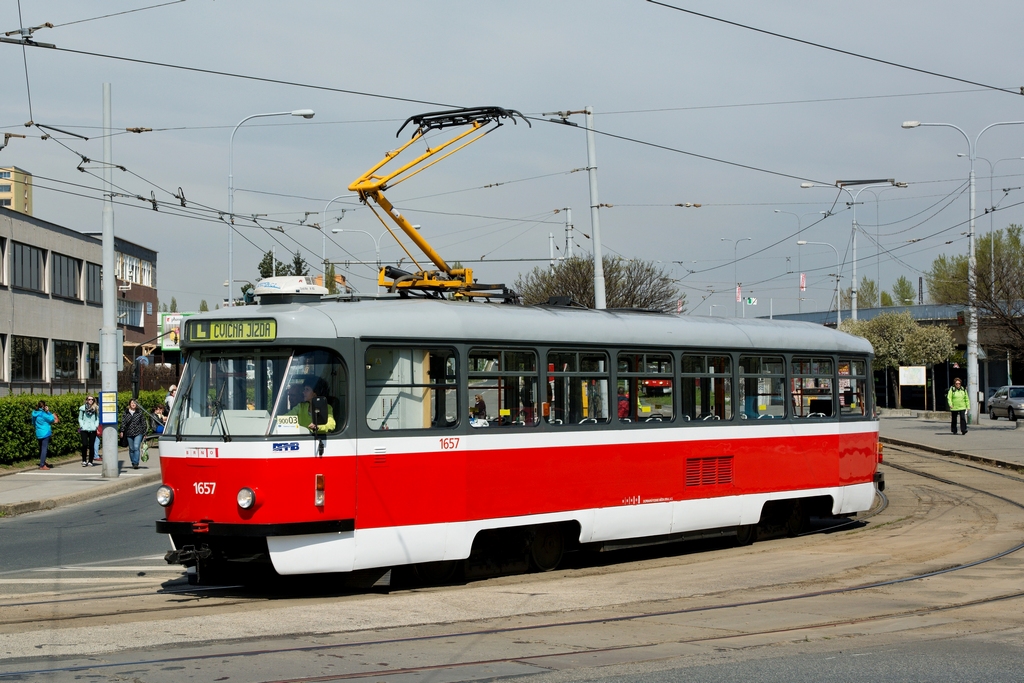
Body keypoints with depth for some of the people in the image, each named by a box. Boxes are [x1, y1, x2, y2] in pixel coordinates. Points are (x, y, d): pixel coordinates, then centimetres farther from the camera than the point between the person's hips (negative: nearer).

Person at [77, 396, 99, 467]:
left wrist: (96, 426, 0)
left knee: (91, 445, 1)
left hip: (93, 429, 1)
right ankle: (84, 461, 2)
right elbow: (80, 418, 8)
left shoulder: (96, 409, 8)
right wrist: (82, 426, -4)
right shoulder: (83, 408, 5)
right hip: (84, 429, -1)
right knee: (85, 445, -10)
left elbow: (97, 418, 13)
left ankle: (90, 461, 7)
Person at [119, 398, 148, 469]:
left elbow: (143, 423, 7)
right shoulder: (126, 413, 6)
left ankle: (136, 463, -17)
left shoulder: (140, 412, 4)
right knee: (131, 449, 8)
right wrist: (122, 431, -6)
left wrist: (144, 433, 5)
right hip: (129, 433, 2)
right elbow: (123, 422, 4)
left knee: (136, 447, -15)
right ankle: (133, 463, 19)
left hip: (138, 433, -2)